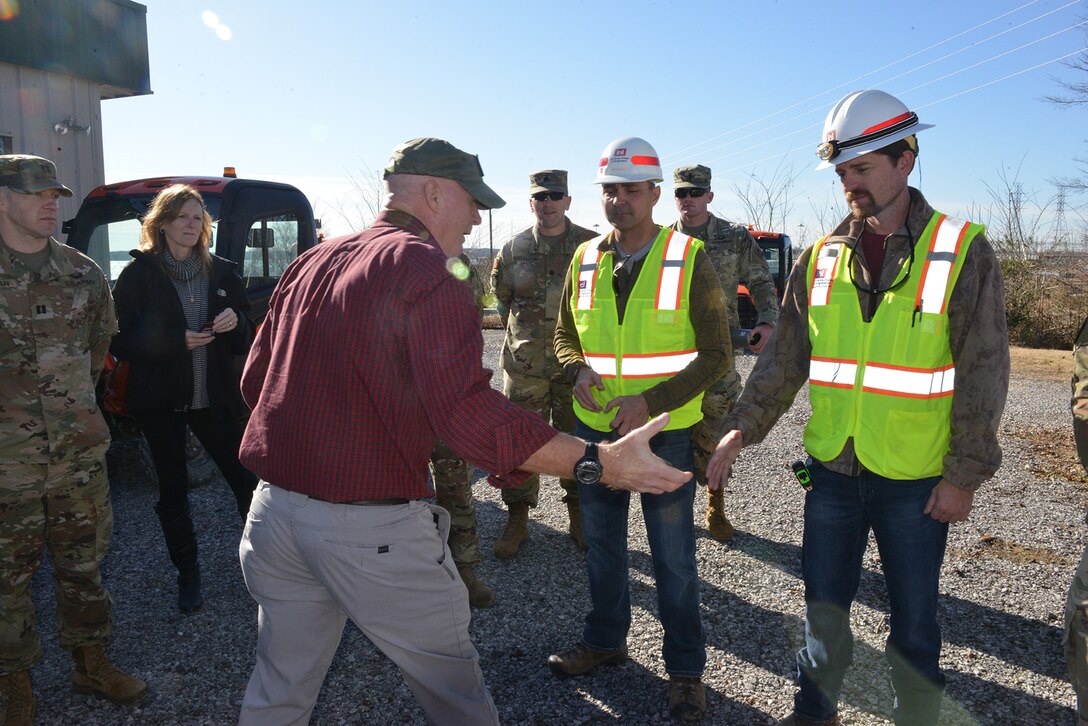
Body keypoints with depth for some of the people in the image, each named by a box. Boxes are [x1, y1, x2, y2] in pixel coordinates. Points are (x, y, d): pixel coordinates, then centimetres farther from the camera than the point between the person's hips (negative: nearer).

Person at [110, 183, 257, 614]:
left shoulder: (221, 272, 7)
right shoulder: (139, 274, -1)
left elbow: (245, 341, 10)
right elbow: (120, 340, -6)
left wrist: (236, 322, -13)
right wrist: (177, 340, -19)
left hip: (214, 397, 2)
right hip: (161, 401, -1)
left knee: (245, 479, -2)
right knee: (173, 489, 9)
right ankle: (188, 574, 25)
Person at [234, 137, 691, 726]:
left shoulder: (310, 263, 10)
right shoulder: (422, 266, -14)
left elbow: (254, 380, 17)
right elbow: (467, 410, -27)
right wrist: (599, 463, -27)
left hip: (274, 509, 8)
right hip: (373, 528, -7)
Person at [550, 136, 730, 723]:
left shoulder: (689, 259, -9)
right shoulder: (585, 259, 3)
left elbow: (716, 354, -10)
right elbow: (565, 332, 13)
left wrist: (651, 401, -21)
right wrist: (578, 371, -10)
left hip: (663, 431, -4)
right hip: (595, 426, 4)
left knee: (673, 556, 7)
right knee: (601, 541, 19)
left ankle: (685, 668, 27)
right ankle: (605, 640, 41)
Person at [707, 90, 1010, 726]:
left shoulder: (963, 251, -7)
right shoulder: (822, 259, 3)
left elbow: (983, 373, -8)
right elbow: (785, 357, 5)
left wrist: (964, 475, -10)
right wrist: (741, 428, -2)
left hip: (916, 480, -3)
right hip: (832, 469, 4)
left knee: (914, 619, 12)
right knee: (824, 603, 17)